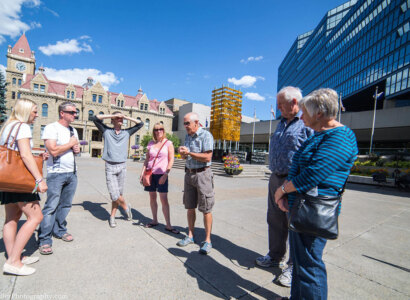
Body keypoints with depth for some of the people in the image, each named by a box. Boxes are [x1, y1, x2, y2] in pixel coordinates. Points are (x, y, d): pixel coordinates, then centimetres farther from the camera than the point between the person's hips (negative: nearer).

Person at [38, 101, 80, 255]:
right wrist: (71, 144, -8)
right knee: (51, 206, -4)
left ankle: (59, 230, 26)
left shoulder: (73, 130, 15)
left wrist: (77, 149, 2)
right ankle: (44, 239, 7)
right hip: (56, 173, -7)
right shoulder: (51, 128, -9)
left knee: (66, 205, 12)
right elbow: (53, 150, -20)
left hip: (72, 173, 7)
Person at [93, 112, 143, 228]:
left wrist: (126, 117, 7)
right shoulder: (106, 131, 7)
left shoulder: (126, 133, 11)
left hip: (122, 166, 2)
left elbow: (140, 123, 13)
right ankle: (126, 207, 21)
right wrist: (112, 115, -2)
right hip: (110, 167, -2)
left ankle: (112, 216, 25)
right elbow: (96, 118, -1)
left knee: (118, 194, 7)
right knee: (114, 194, -7)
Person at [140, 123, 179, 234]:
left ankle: (168, 225, 5)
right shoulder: (150, 143, 10)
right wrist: (142, 172, 7)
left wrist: (165, 174, -14)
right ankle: (154, 220, 28)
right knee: (152, 198, 11)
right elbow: (147, 159, 15)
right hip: (150, 173, 4)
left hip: (162, 174, -4)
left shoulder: (168, 143, -1)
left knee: (164, 200, -5)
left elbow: (171, 160, -5)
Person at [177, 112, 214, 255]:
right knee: (190, 207, 13)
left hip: (202, 174, -7)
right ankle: (190, 236, 27)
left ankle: (207, 240, 13)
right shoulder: (187, 136, 14)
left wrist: (189, 153, -18)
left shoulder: (206, 135, -9)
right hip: (189, 174, 7)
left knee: (206, 209, 1)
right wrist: (182, 153, -3)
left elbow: (207, 157, -18)